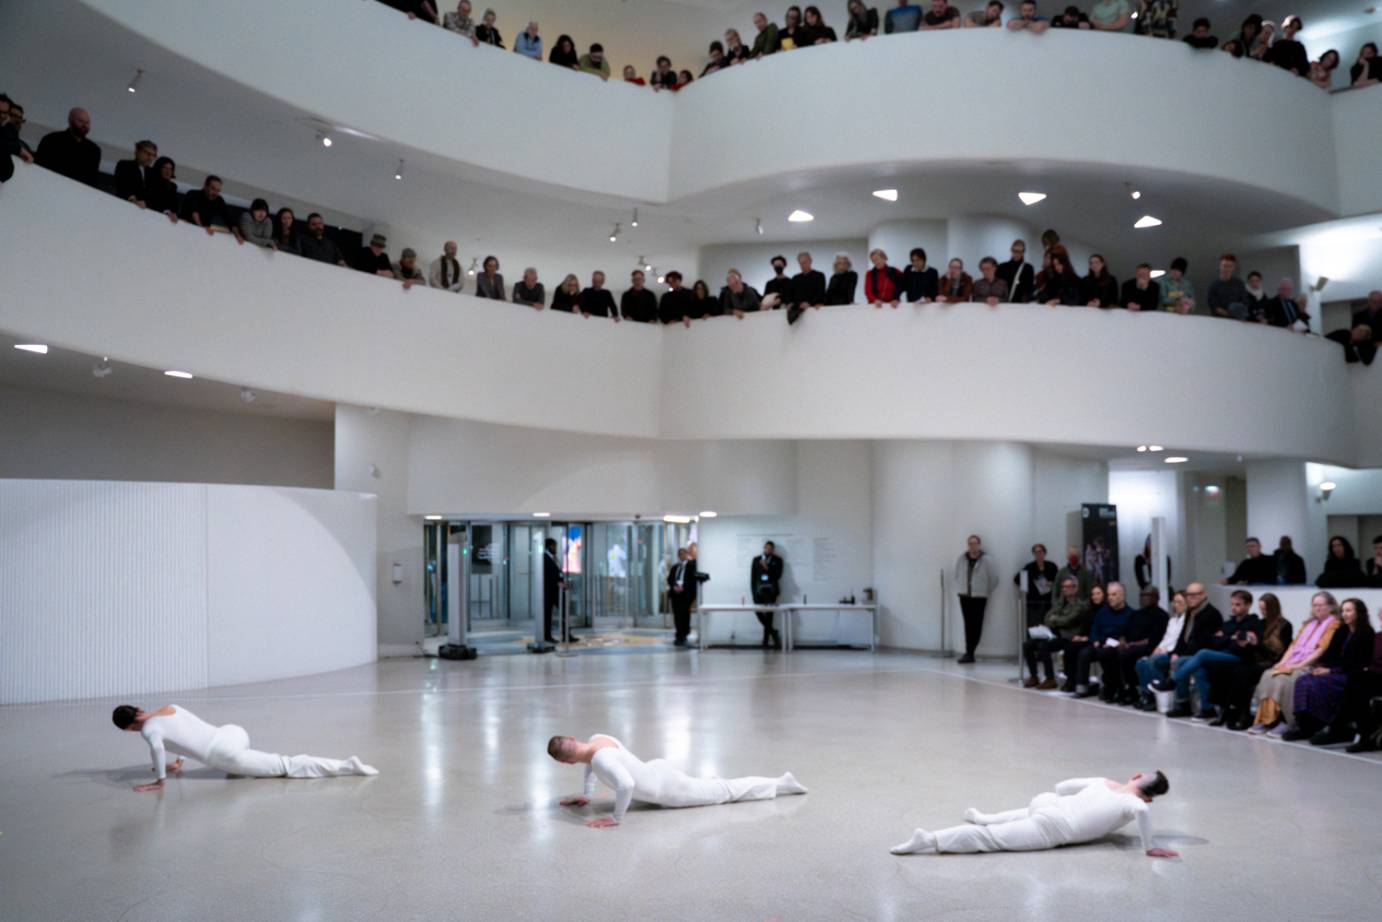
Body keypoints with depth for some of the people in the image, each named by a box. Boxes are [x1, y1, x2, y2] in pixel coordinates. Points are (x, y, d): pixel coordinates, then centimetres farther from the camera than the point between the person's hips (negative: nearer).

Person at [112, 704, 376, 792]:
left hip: (224, 755, -8)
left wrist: (159, 781, -17)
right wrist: (178, 762, 36)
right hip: (232, 733, 8)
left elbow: (157, 747, -27)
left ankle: (346, 766, -10)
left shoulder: (148, 729, -4)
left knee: (286, 768, -2)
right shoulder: (169, 708, 17)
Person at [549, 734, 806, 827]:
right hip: (657, 769, 7)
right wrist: (586, 796, 14)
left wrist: (616, 818, -34)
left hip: (668, 789, -7)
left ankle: (780, 783, 25)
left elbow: (626, 785, -47)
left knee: (725, 792, 11)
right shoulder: (596, 739, -6)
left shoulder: (601, 758, -33)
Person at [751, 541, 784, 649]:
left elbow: (777, 576, -3)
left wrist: (767, 568, -15)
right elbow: (752, 577, 10)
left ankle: (766, 641, -1)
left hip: (770, 590, -2)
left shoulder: (777, 560, 8)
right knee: (758, 611, -15)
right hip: (759, 590, 2)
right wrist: (753, 593, 2)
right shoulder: (756, 560, 14)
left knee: (769, 615, -6)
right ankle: (772, 632, 0)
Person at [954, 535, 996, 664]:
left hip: (979, 596, -3)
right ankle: (969, 653, 9)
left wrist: (988, 593, -2)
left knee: (976, 625, -2)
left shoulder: (986, 560, -7)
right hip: (964, 595, 3)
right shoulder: (961, 559, 2)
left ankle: (969, 653, 0)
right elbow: (957, 575, 10)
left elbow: (991, 578, -4)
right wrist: (959, 589, 4)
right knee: (968, 624, 5)